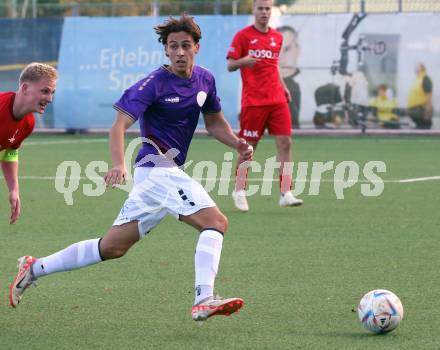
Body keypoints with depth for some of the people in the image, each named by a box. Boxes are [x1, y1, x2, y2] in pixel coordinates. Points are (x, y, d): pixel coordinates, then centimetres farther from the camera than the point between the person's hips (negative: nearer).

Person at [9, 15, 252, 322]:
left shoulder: (205, 79, 10)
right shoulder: (155, 84, -13)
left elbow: (215, 122, 24)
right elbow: (120, 126, -20)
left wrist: (238, 143, 5)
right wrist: (119, 164, -36)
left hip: (165, 171, 8)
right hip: (158, 167, -8)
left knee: (113, 247, 12)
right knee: (216, 222, -21)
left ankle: (35, 269, 21)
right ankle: (204, 301, -29)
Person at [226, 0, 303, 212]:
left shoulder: (277, 38, 13)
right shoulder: (243, 36, -2)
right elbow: (230, 65, -4)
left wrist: (282, 86, 14)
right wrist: (243, 61, -25)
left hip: (277, 100, 5)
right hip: (253, 101, -5)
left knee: (285, 143, -6)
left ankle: (286, 194, -7)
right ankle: (239, 191, 16)